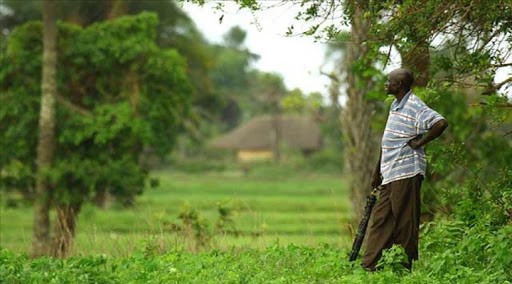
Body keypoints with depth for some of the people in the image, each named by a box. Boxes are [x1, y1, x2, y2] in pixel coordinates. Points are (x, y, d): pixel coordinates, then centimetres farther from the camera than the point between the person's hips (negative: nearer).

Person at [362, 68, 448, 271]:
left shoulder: (414, 106, -13)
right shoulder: (395, 106, 17)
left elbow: (441, 123, -27)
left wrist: (419, 143, -18)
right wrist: (377, 173, 25)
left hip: (406, 173, -10)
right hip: (391, 174, 10)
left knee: (405, 222, -4)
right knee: (380, 220, 8)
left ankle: (405, 267, 1)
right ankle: (369, 266, 10)